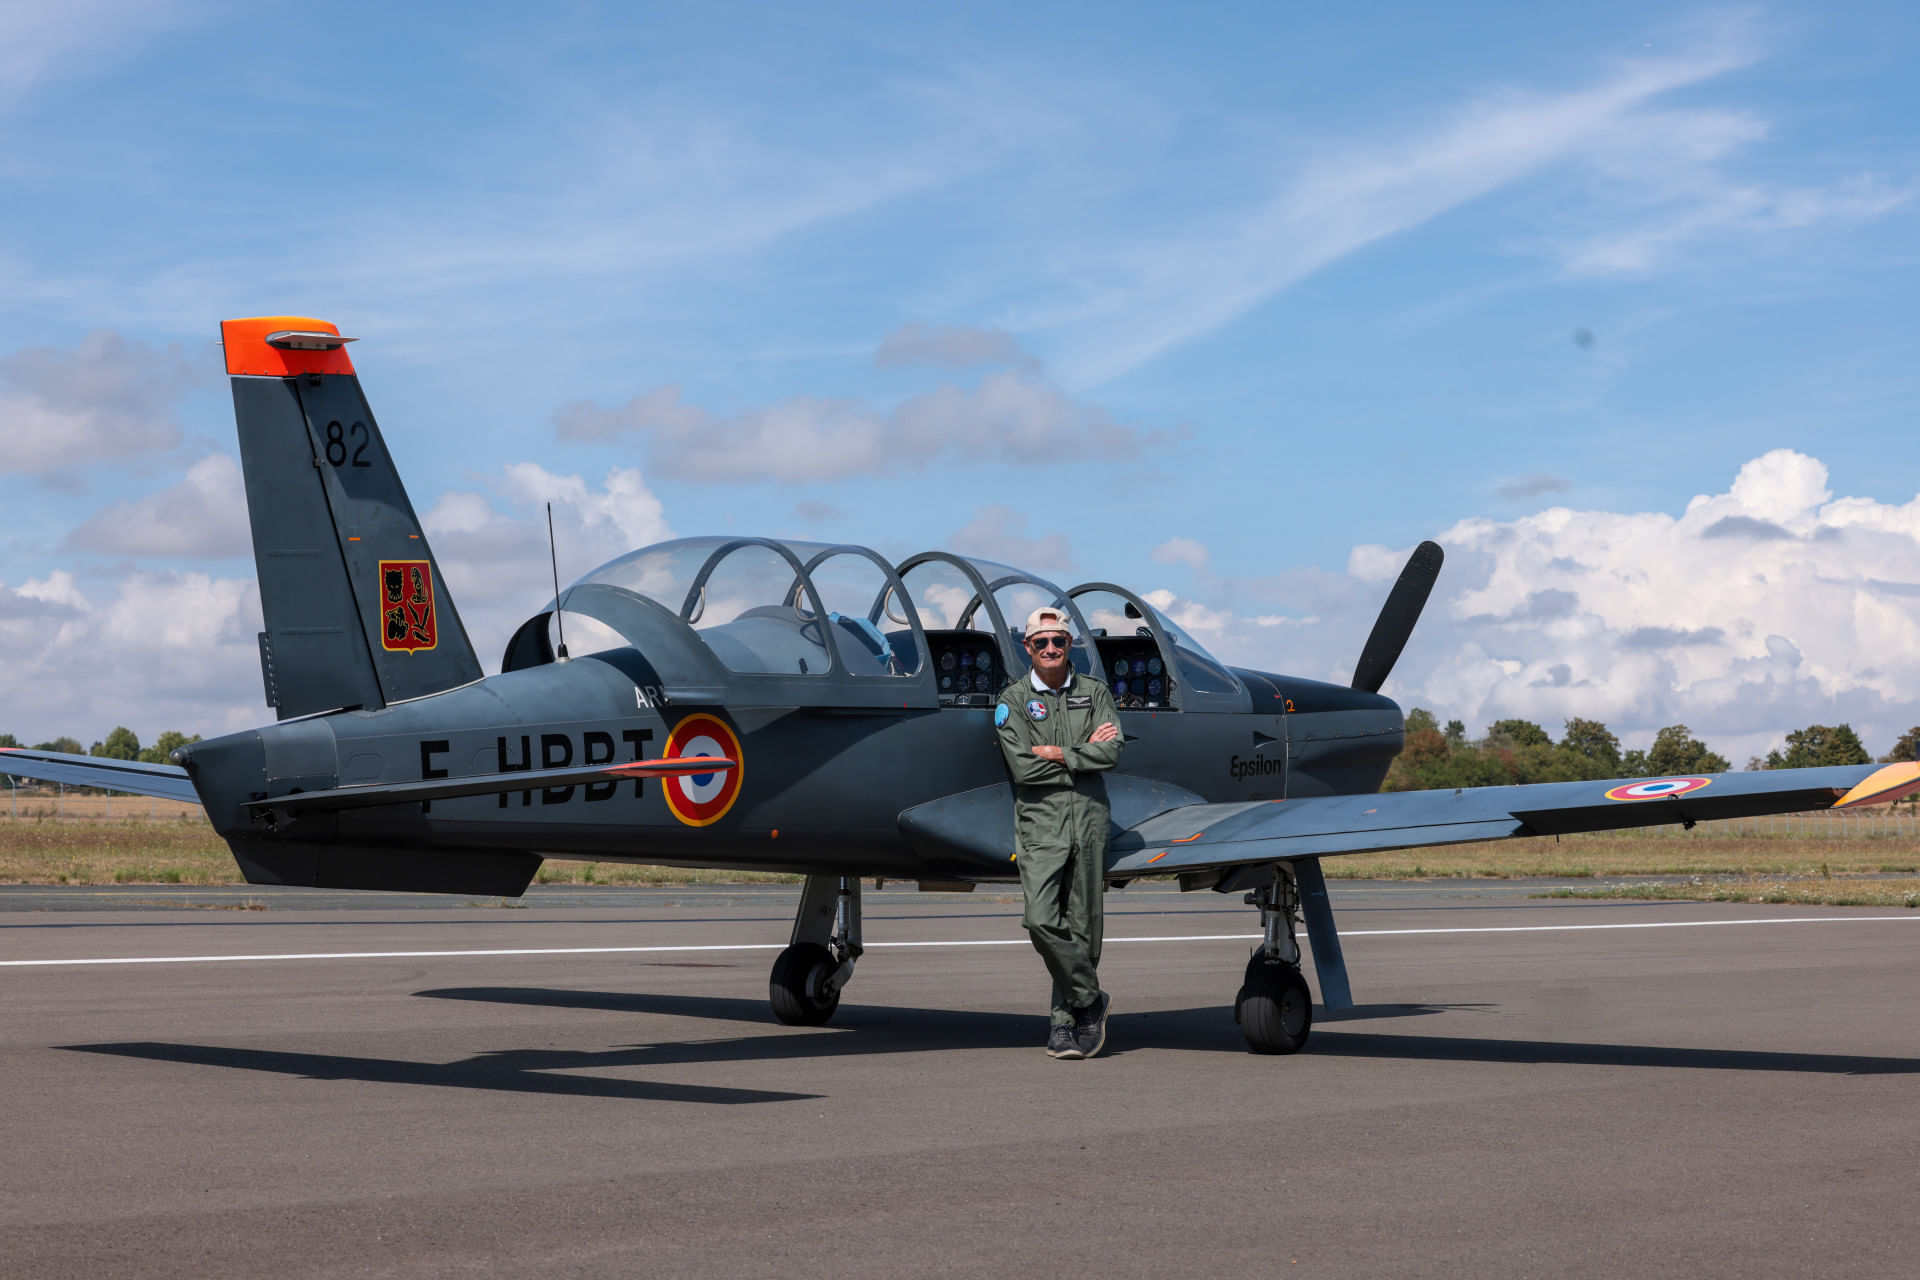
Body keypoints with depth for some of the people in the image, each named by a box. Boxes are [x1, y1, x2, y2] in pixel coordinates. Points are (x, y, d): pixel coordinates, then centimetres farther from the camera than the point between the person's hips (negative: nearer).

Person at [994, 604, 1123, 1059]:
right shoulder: (1013, 700, 3)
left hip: (1089, 816, 2)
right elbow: (1022, 766, -9)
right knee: (1041, 919, -16)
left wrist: (1057, 754, -9)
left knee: (1082, 924, 2)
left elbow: (1111, 753, -4)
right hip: (1040, 819, -2)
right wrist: (1084, 751, -5)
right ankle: (1089, 999, 0)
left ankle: (1065, 1020, 11)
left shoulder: (1094, 692, 10)